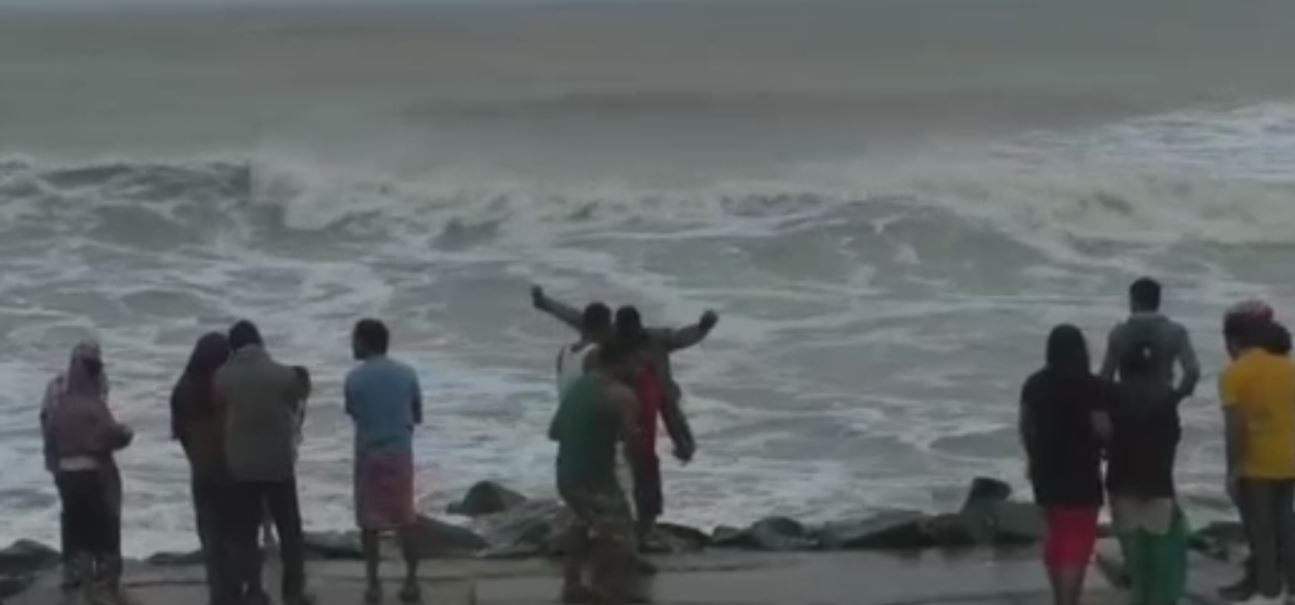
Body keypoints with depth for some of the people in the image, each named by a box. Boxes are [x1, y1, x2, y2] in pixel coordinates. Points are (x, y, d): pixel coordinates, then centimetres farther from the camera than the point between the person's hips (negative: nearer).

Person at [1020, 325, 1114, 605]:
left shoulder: (1035, 384, 4)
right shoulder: (1091, 386, -14)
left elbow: (1026, 426, 10)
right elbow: (1101, 429, -18)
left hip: (1046, 470, 6)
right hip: (1080, 472, -6)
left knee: (1056, 534, 20)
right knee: (1078, 540, -2)